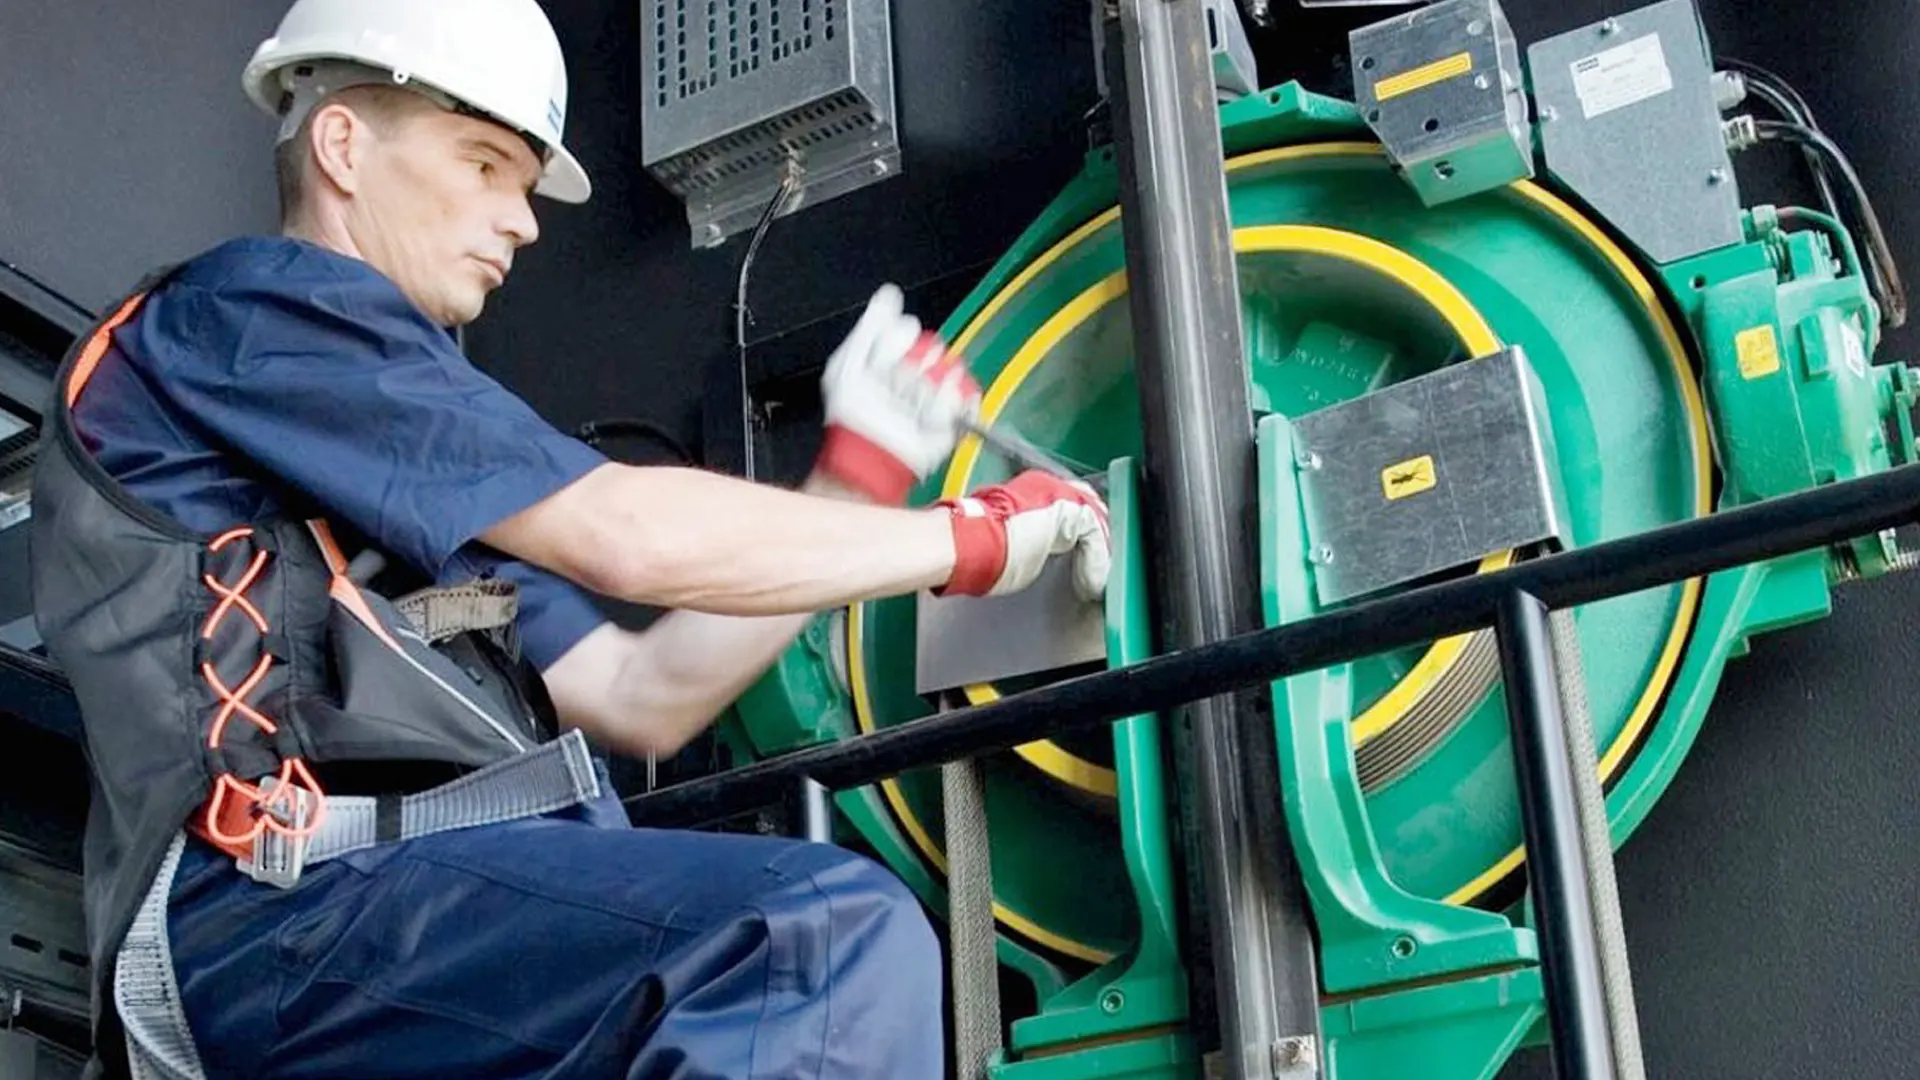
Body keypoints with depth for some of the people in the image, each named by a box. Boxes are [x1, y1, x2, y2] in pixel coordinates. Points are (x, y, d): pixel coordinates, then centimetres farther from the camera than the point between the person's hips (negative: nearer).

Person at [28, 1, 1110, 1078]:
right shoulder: (254, 311, 1)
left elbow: (640, 697, 21)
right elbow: (627, 535, -9)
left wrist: (861, 472, 18)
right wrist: (972, 537, 0)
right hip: (290, 907, -10)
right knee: (833, 936, -29)